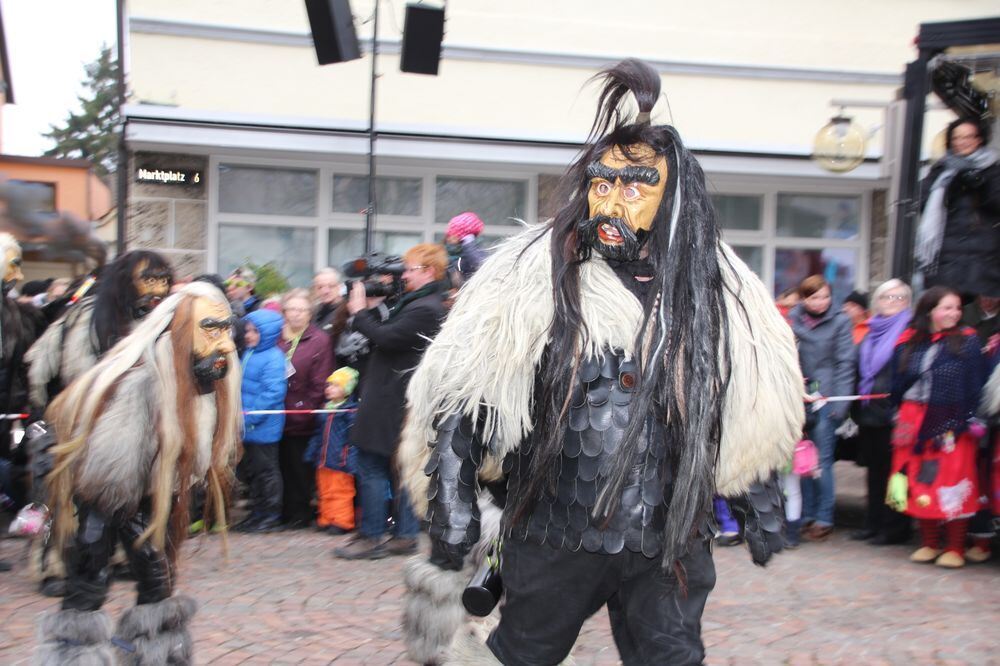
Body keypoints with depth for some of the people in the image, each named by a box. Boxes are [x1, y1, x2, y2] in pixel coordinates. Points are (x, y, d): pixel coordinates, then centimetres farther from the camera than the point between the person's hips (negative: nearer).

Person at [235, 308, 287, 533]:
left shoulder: (273, 358, -15)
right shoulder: (247, 355, 11)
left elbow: (272, 393, -22)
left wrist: (250, 415, -22)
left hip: (263, 428, -9)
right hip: (246, 427, 9)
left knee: (266, 471, 2)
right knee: (250, 471, 16)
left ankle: (272, 515, 13)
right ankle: (257, 513, 27)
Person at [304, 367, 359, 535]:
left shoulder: (351, 410, -11)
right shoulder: (326, 409, 14)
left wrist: (351, 460, -19)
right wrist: (312, 453, 20)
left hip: (340, 462, -8)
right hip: (323, 461, 8)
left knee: (341, 491, -2)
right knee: (325, 491, 14)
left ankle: (342, 521, 4)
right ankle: (325, 520, 22)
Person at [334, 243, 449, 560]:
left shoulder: (425, 309, -18)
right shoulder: (415, 303, 15)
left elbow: (385, 338, -23)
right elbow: (388, 335, 16)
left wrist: (360, 312, -9)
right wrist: (372, 308, 7)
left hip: (390, 403, -10)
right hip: (400, 401, 10)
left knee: (372, 466, -4)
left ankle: (371, 538, 2)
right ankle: (405, 536, 19)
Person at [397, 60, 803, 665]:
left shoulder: (718, 294, 0)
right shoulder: (537, 278, -7)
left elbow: (753, 419, 10)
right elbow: (461, 399, -7)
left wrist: (763, 512, 13)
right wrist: (453, 520, -11)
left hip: (671, 541, 2)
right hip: (553, 536, -1)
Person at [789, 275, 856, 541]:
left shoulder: (839, 321, 1)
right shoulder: (793, 319, 9)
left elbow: (845, 363, -2)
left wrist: (841, 403, -8)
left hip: (826, 398, -3)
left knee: (822, 460, -2)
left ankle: (824, 518, 7)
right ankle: (806, 515, 15)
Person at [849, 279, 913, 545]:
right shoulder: (872, 331, 17)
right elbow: (860, 370, 20)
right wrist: (856, 408, 14)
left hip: (893, 413, -7)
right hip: (869, 411, 7)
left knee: (893, 469, -2)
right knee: (875, 469, 12)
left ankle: (895, 527, 5)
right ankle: (874, 523, 20)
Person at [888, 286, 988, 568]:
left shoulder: (967, 342, -2)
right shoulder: (908, 343, 6)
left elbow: (976, 386, -5)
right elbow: (898, 385, 9)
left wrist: (972, 420, -11)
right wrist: (900, 417, 4)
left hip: (952, 425, -3)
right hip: (915, 423, 3)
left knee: (953, 485, -1)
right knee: (921, 484, 7)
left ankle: (955, 548, 11)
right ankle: (929, 543, 20)